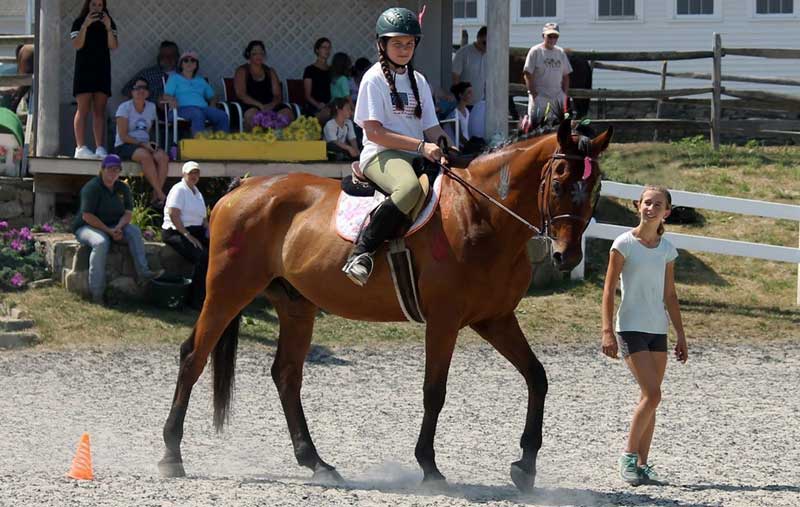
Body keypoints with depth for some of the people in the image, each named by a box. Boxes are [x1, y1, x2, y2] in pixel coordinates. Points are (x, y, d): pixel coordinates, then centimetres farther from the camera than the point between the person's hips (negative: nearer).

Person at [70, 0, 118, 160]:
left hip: (102, 71, 3)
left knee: (100, 111, 0)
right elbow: (77, 45, -11)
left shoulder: (109, 23, 10)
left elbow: (113, 46, -1)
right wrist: (85, 25, -20)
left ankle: (100, 148, -4)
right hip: (84, 70, -3)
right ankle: (81, 147, -13)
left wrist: (108, 28, -14)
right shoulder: (79, 23, 2)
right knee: (83, 109, -9)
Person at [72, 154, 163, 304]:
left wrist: (118, 227, -19)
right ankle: (96, 292, -37)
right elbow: (87, 216, -20)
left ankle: (142, 273, -27)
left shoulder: (122, 188, 8)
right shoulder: (92, 188, -13)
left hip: (113, 226, 6)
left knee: (134, 231, -19)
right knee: (101, 243, -37)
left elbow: (128, 213, 4)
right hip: (87, 227, -6)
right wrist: (109, 231, -23)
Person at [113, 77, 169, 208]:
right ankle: (161, 196, -33)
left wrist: (149, 144, 1)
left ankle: (156, 197, -29)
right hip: (124, 146, -5)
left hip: (144, 145, 5)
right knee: (145, 156, -36)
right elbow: (123, 136, -8)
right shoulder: (125, 107, -3)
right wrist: (142, 144, -17)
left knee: (163, 157, -26)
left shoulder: (151, 107, 14)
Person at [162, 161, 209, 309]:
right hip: (176, 233, -8)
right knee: (203, 256, -31)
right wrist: (187, 236, -20)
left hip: (197, 233, 8)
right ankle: (196, 300, -23)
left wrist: (208, 231, 7)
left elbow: (203, 217, 28)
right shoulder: (179, 190, -4)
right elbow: (173, 215, -16)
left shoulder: (197, 193, 22)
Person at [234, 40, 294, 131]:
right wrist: (260, 105, -19)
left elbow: (277, 95, 11)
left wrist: (272, 105, -13)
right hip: (250, 105, -3)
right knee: (252, 113, -39)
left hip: (269, 105, 3)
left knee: (287, 112, -28)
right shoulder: (242, 71, 9)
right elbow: (241, 94, -5)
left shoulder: (270, 72, 20)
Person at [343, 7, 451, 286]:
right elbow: (374, 131, -12)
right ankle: (361, 253, -37)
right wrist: (421, 145, -18)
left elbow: (431, 127, 17)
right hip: (380, 156, -8)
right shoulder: (375, 79, -3)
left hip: (418, 156, 8)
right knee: (409, 187, -39)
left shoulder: (418, 81, 18)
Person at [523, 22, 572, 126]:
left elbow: (565, 75, 17)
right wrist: (533, 94, -11)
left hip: (558, 95, 5)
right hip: (540, 95, -5)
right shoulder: (535, 51, -2)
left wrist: (565, 95, 7)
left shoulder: (560, 53, 13)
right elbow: (527, 74, -6)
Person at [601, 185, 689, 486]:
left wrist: (681, 335, 12)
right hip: (631, 328, -5)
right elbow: (609, 290, -7)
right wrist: (607, 331, -14)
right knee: (652, 394, -14)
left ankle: (641, 463, 11)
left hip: (658, 331, 5)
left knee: (651, 398, 4)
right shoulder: (624, 244, -6)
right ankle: (629, 456, -1)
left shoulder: (667, 249, 8)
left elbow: (670, 296, 15)